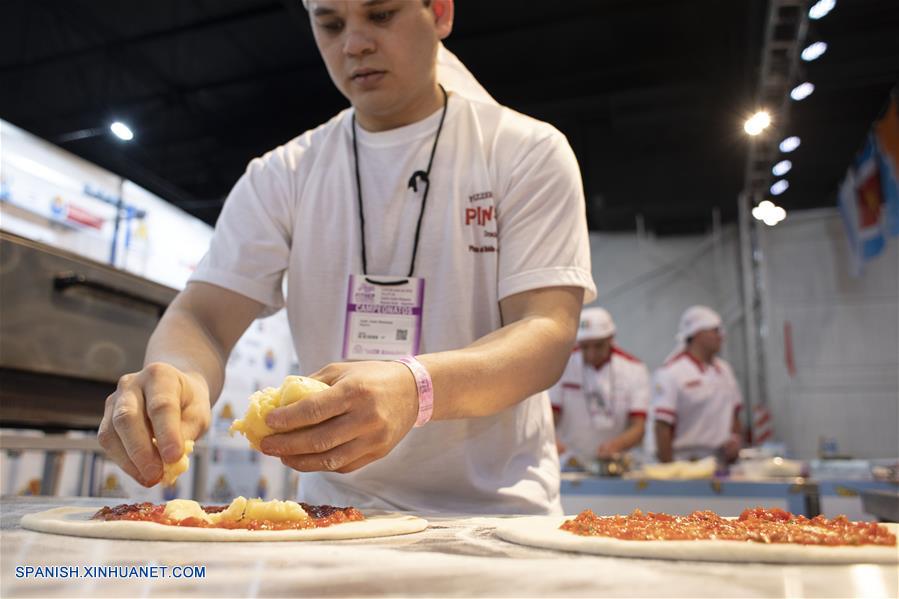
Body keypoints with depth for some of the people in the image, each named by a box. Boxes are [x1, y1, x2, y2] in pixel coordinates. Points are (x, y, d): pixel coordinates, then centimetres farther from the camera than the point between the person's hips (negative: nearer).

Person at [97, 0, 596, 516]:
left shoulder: (529, 152, -3)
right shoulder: (281, 175, 4)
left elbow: (548, 335, -14)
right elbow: (202, 317, -3)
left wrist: (416, 387, -34)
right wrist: (180, 379, -27)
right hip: (336, 507, 2)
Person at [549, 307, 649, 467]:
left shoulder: (635, 370, -2)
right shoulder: (562, 365, -3)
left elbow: (638, 430, -5)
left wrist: (615, 445, -25)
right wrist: (551, 441, -23)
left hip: (613, 466, 1)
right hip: (568, 465, -1)